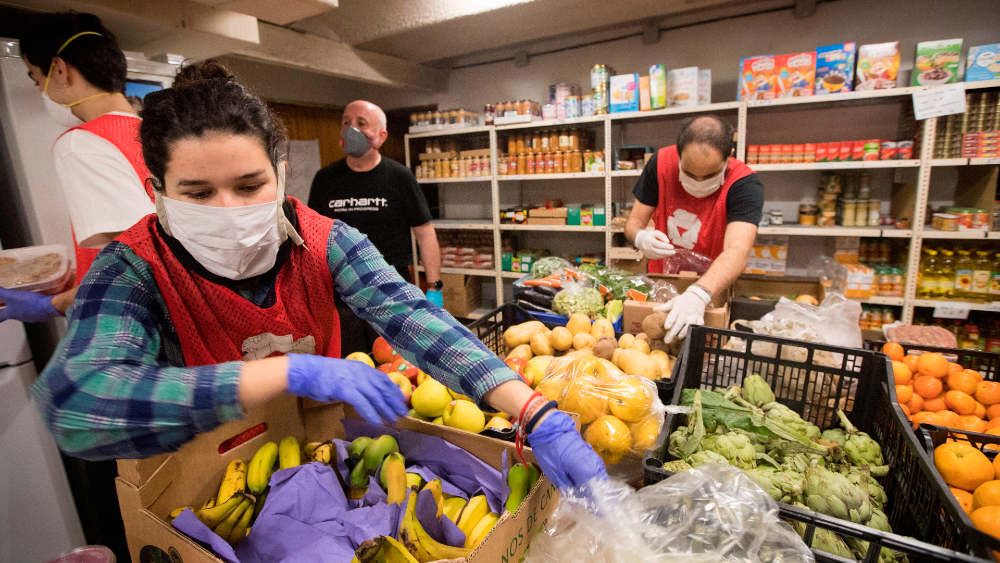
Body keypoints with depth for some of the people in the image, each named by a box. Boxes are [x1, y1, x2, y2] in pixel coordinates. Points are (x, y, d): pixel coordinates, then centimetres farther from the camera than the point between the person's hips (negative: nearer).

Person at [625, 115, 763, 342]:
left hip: (713, 290, -3)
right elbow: (634, 221, -5)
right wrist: (641, 237, -29)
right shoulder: (662, 163, -11)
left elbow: (737, 251, -35)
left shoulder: (745, 185, -20)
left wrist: (698, 294, -52)